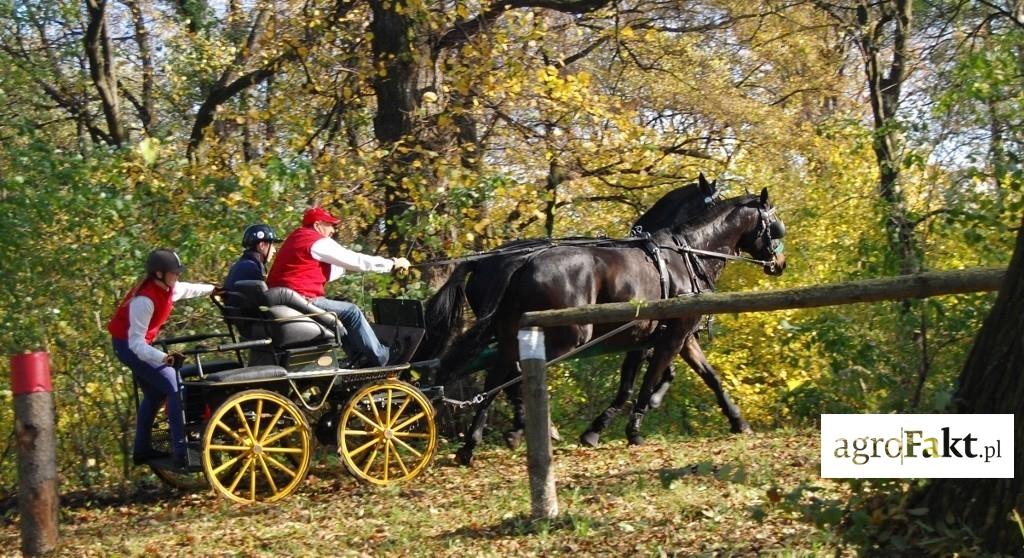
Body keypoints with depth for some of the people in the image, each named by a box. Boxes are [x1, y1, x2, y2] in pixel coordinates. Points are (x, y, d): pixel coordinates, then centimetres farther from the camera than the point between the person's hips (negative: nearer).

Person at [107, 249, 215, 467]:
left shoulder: (167, 288, -5)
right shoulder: (145, 300, -31)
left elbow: (188, 289, 21)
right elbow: (136, 343, -35)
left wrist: (212, 289, 36)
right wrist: (163, 358, -49)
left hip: (140, 344, 10)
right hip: (129, 346, -10)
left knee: (155, 394, 20)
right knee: (174, 386, -18)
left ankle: (142, 450, 32)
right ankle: (182, 452, -21)